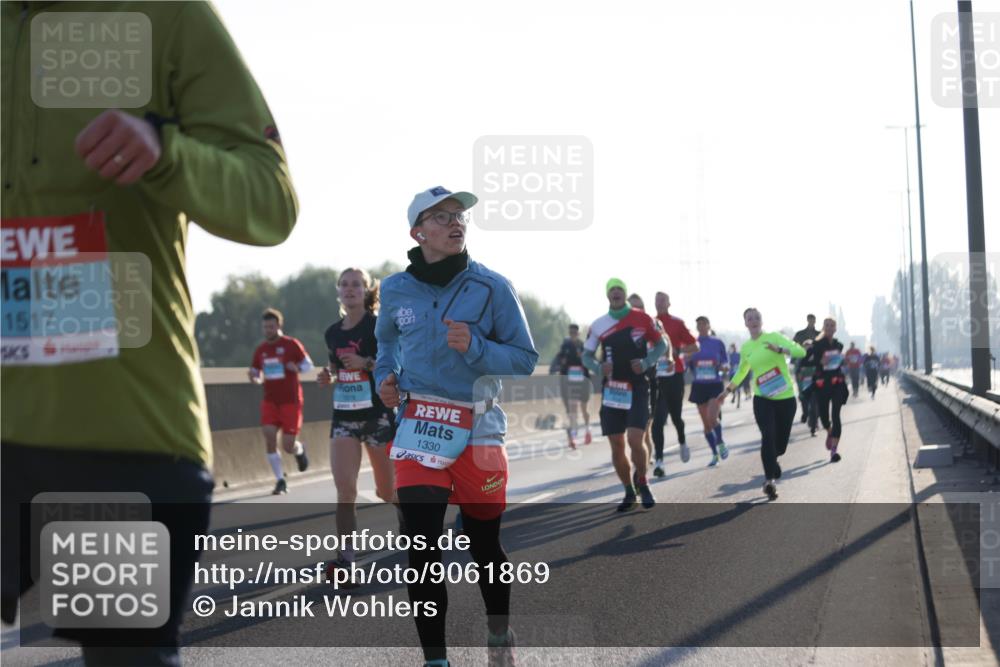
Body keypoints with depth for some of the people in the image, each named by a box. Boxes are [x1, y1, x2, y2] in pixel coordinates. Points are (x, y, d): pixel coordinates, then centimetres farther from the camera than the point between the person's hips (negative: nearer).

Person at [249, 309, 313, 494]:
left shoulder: (292, 344, -4)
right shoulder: (260, 350, 8)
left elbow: (308, 365, 0)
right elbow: (257, 377, 16)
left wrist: (297, 368, -22)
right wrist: (253, 376, -8)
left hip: (291, 401, -3)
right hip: (270, 401, 3)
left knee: (288, 446, -5)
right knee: (269, 436, -15)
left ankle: (299, 449, 34)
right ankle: (280, 480, -6)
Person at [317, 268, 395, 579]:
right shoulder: (332, 333, 9)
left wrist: (367, 363, -24)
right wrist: (328, 377, 1)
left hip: (379, 414, -4)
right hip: (344, 416, 4)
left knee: (387, 490, 8)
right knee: (345, 488, -12)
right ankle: (346, 556, -11)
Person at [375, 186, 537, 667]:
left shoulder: (492, 287, -5)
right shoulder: (396, 290, 4)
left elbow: (524, 359, -4)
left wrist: (475, 347, -20)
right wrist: (385, 375, 7)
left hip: (478, 428, -1)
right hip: (418, 426, 1)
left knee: (483, 542, 12)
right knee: (421, 549, -8)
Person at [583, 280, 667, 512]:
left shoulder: (642, 319, -2)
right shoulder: (598, 325, 3)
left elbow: (660, 345, 7)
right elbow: (586, 355, 11)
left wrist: (646, 363, -11)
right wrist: (598, 368, -10)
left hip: (637, 388, -2)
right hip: (611, 390, 2)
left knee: (635, 440, -16)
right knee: (616, 446, 3)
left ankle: (642, 483, 10)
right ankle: (629, 492, 21)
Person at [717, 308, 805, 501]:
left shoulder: (774, 337, -2)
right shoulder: (745, 348, 8)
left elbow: (800, 351, -12)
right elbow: (741, 372, 25)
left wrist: (779, 349, -27)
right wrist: (727, 390, 21)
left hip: (786, 398, -1)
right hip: (762, 399, 1)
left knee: (780, 443, 7)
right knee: (768, 436, -23)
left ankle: (771, 461, 42)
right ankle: (770, 479, -24)